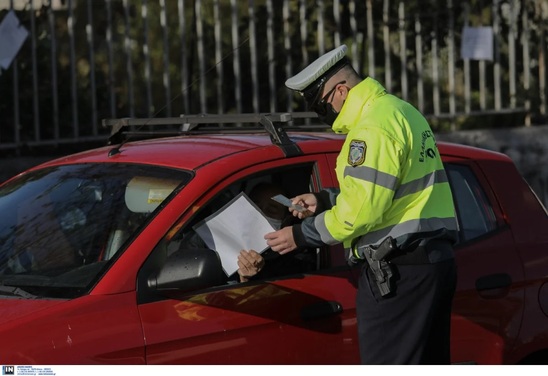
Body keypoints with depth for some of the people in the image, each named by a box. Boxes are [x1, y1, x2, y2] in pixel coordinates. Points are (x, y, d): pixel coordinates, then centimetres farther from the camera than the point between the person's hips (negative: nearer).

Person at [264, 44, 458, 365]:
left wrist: (302, 235, -9)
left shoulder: (374, 126, -14)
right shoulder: (402, 112, 19)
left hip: (399, 269, -11)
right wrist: (326, 200, 18)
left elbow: (363, 209, -20)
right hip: (436, 260, 11)